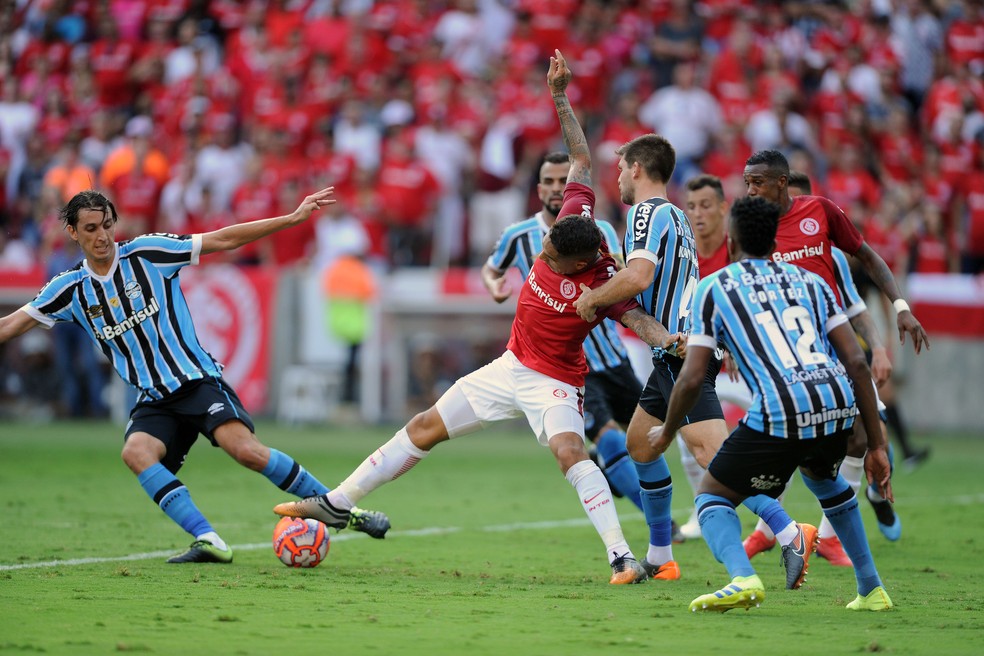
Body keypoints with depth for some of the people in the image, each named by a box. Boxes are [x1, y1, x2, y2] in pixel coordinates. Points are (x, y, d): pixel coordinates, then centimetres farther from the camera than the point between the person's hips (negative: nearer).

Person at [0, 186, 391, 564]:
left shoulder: (146, 253, -2)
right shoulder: (71, 289, 5)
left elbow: (223, 240, -1)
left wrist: (293, 218, -6)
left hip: (198, 380, -3)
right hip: (154, 402, 3)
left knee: (246, 450, -24)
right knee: (135, 452, -29)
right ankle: (209, 541, -30)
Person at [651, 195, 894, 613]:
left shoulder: (714, 288, 13)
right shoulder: (809, 281, 23)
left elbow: (692, 379, 6)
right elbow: (857, 363, 14)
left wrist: (666, 433, 25)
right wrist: (876, 446, 17)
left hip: (778, 417, -5)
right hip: (838, 407, 5)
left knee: (712, 497, 15)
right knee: (821, 476, 38)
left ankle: (742, 578, -16)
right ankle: (871, 589, 33)